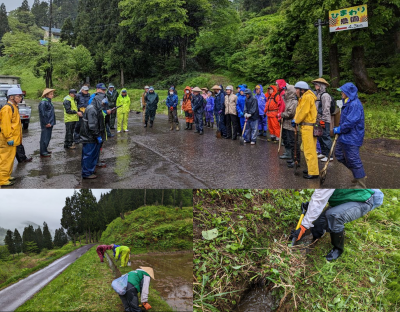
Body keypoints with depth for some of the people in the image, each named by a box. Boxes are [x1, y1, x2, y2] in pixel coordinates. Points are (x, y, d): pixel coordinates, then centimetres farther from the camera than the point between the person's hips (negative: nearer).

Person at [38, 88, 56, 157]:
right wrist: (46, 123, -19)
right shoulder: (43, 103, -15)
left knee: (48, 138, 16)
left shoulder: (48, 102, 15)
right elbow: (43, 114, -20)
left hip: (50, 123, 10)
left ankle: (45, 150, 27)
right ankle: (43, 152, 1)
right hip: (46, 125, -10)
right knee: (44, 138, -4)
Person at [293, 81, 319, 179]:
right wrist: (295, 120, 2)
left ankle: (313, 172, -5)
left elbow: (303, 112, -17)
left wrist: (296, 121, -5)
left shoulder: (308, 97, -14)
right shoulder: (303, 98, 18)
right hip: (306, 126, 10)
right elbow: (299, 110, 17)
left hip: (308, 127, -10)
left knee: (309, 150, -8)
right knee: (308, 149, 18)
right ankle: (311, 169, 28)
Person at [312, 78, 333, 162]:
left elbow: (326, 109, -18)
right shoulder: (318, 95, 16)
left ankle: (329, 155, -1)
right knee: (320, 137, 16)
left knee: (326, 137, -6)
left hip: (324, 121, -10)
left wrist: (323, 120, -20)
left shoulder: (325, 95, -12)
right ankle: (323, 153, 27)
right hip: (318, 120, 10)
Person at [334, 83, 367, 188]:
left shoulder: (355, 104, -21)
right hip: (345, 137, 11)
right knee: (339, 155, 19)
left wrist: (339, 129, -14)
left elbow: (351, 122, -26)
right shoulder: (348, 103, 13)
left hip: (352, 138, -11)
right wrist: (339, 128, 10)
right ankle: (359, 175, 30)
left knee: (353, 160, -5)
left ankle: (361, 184, 8)